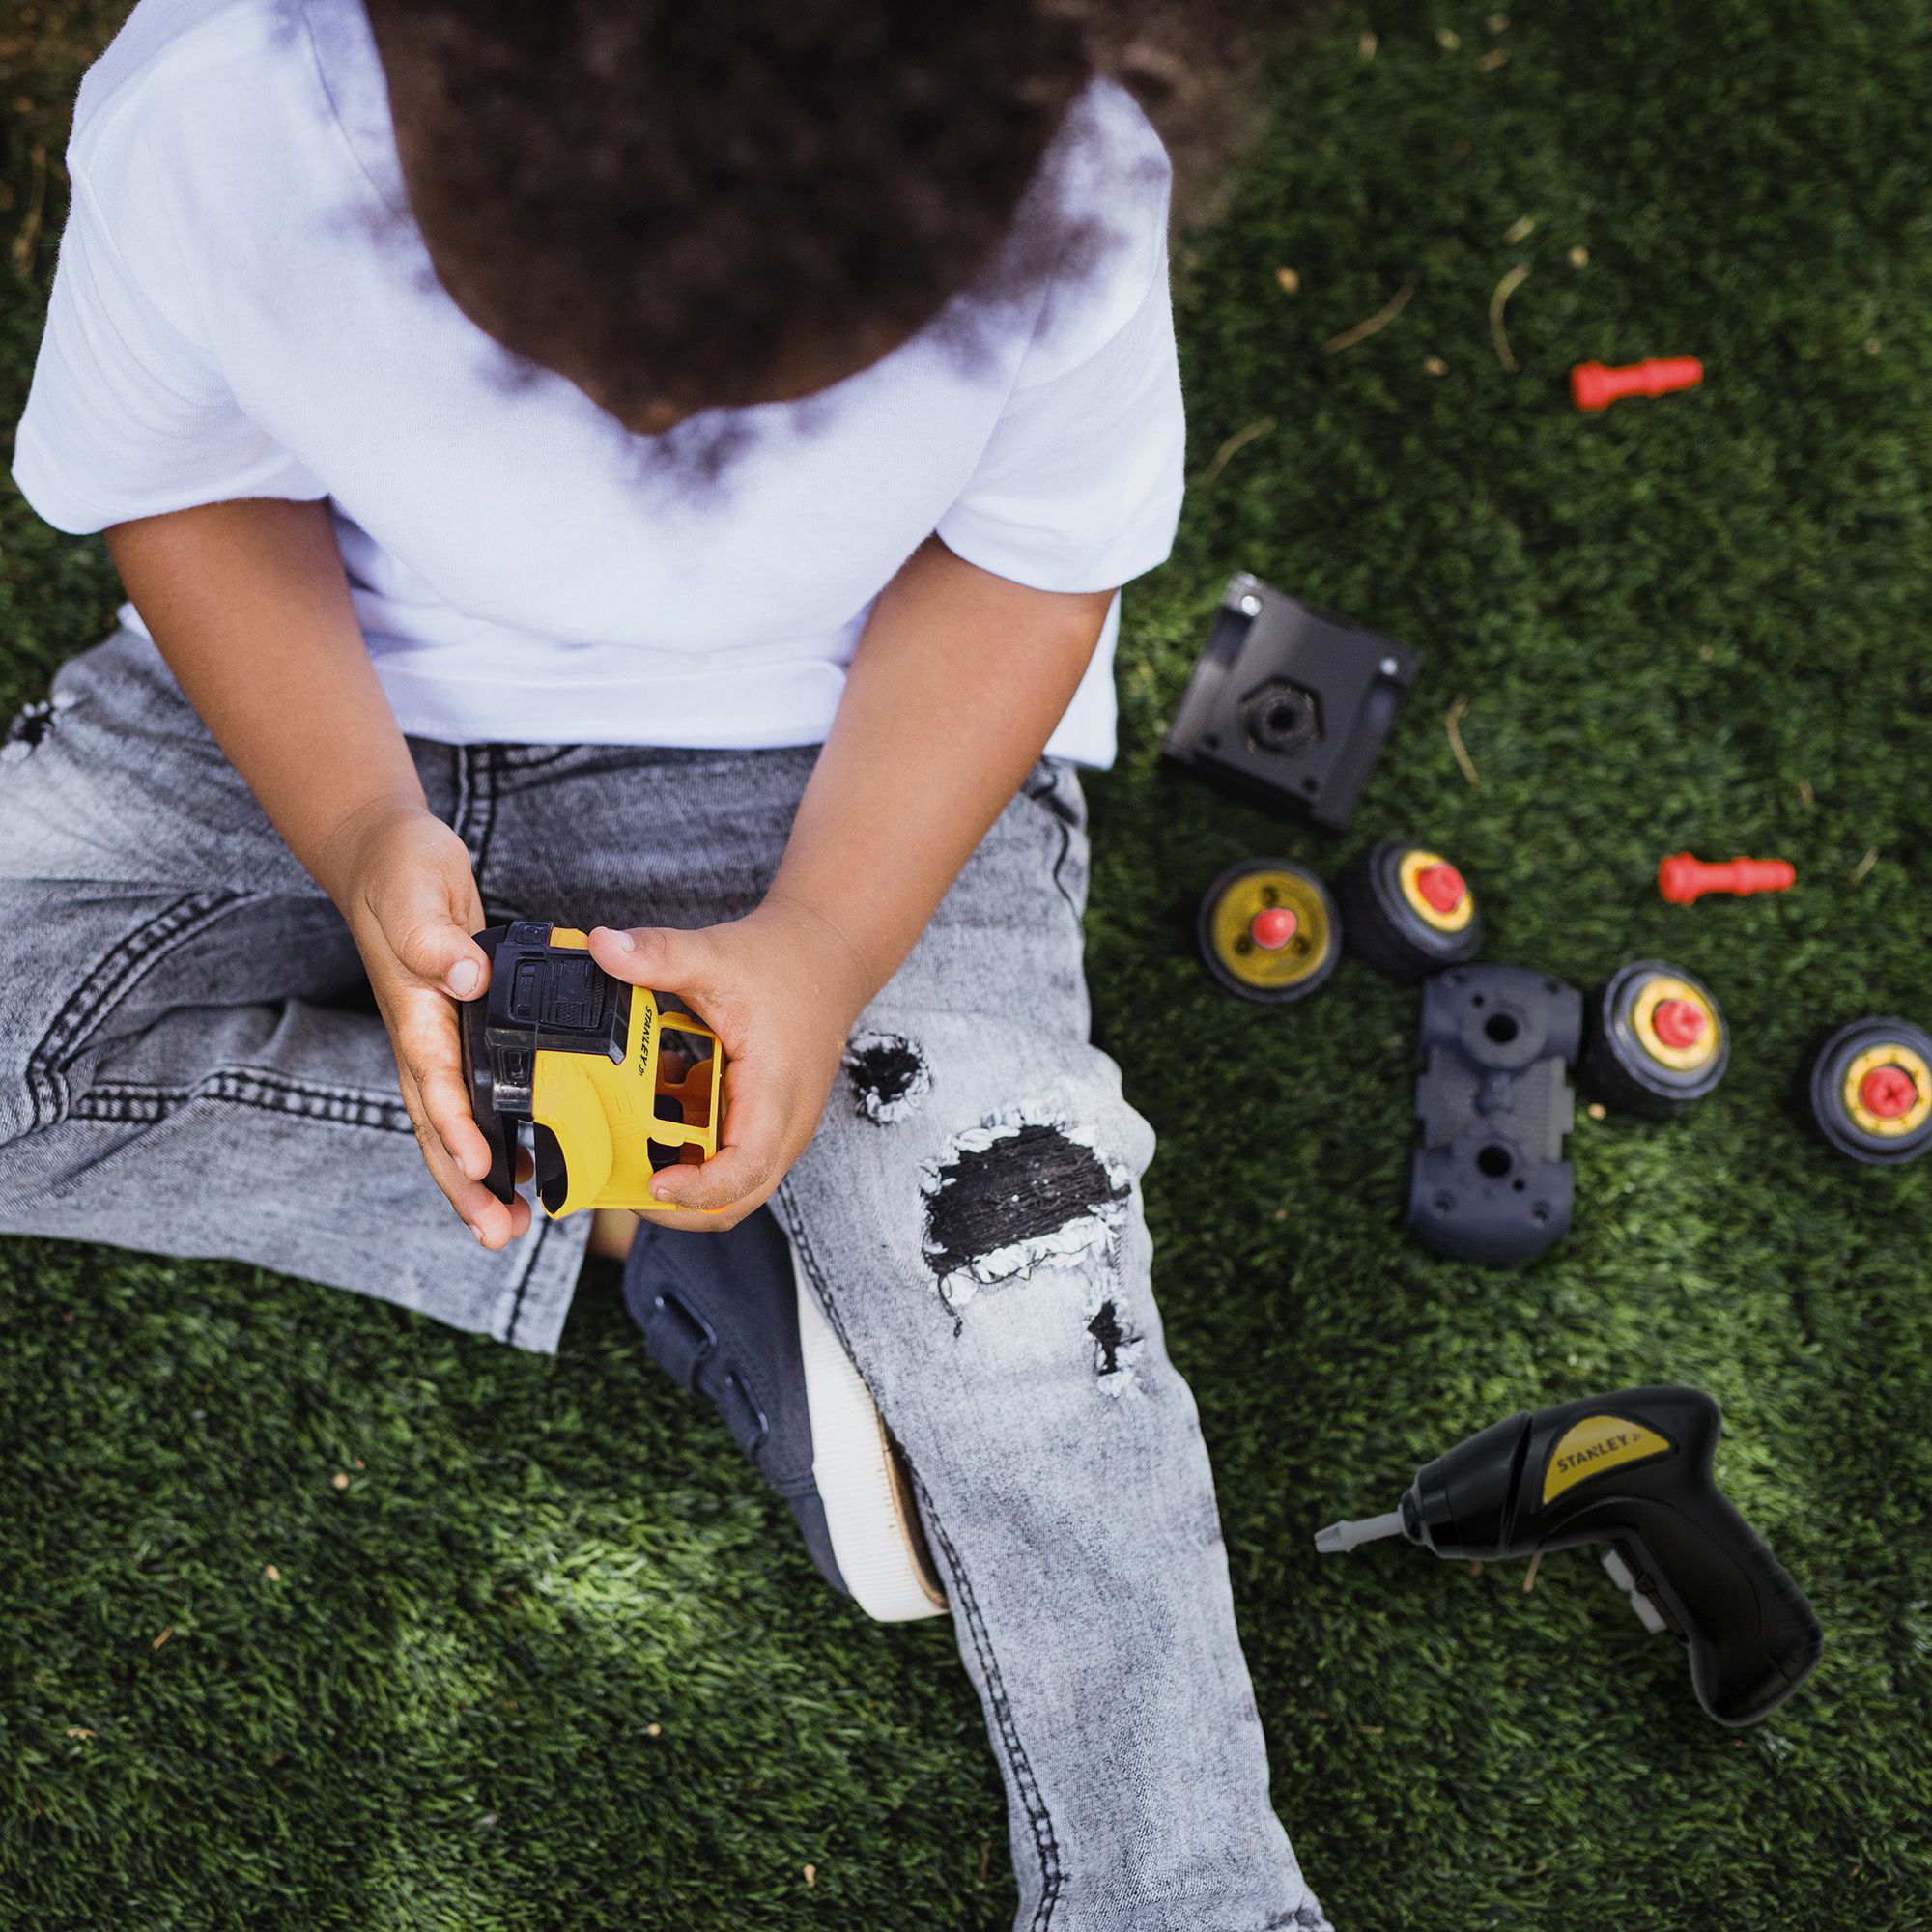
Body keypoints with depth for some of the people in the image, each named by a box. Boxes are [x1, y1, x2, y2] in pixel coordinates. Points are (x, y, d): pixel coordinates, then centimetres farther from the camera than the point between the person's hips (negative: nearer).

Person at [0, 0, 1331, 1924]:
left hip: (835, 759, -2)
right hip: (319, 699, 3)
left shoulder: (1064, 200, -31)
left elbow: (1023, 571, -12)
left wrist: (826, 942, -26)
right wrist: (360, 836, -27)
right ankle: (695, 1263, -10)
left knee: (1012, 1308, -17)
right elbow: (191, 489, -11)